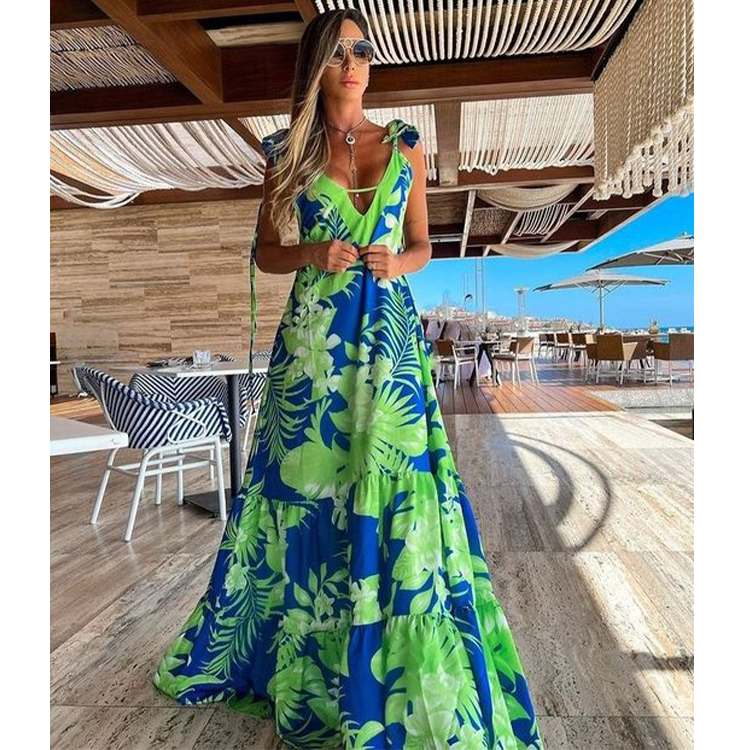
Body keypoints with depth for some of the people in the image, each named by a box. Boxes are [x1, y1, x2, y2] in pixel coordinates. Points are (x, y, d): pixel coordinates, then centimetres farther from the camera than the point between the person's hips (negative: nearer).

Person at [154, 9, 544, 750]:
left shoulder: (405, 146, 10)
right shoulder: (289, 153, 8)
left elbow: (422, 246, 13)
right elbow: (266, 253, 9)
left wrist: (395, 262, -9)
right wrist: (314, 254, -10)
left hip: (390, 333, 1)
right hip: (314, 335, 0)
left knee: (395, 488, -2)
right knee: (306, 484, 5)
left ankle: (391, 677, 20)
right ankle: (298, 655, 30)